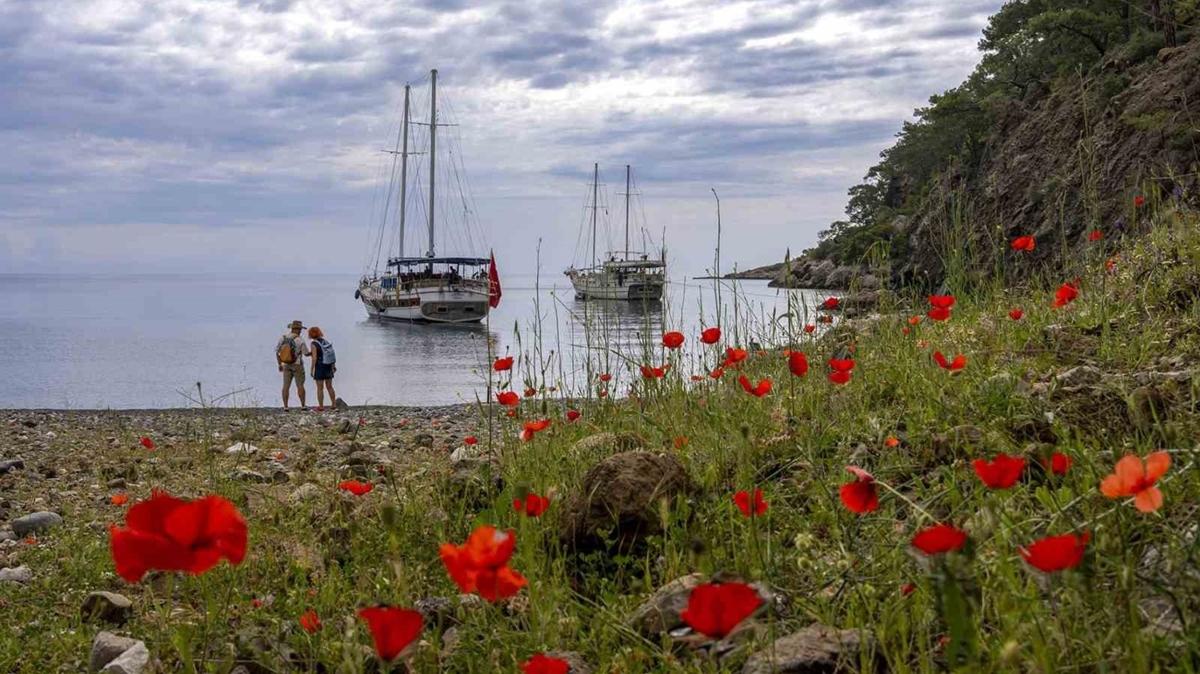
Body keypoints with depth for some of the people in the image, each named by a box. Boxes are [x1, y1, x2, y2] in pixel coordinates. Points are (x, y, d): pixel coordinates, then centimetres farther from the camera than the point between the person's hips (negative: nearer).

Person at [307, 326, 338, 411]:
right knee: (329, 387, 15)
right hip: (328, 367, 6)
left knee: (320, 388, 1)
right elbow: (332, 354, 7)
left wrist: (312, 369, -12)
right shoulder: (326, 341, 4)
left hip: (319, 367, -6)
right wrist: (334, 365, 17)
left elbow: (314, 358, -19)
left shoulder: (314, 344, -14)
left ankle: (321, 407, 4)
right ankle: (334, 404, 17)